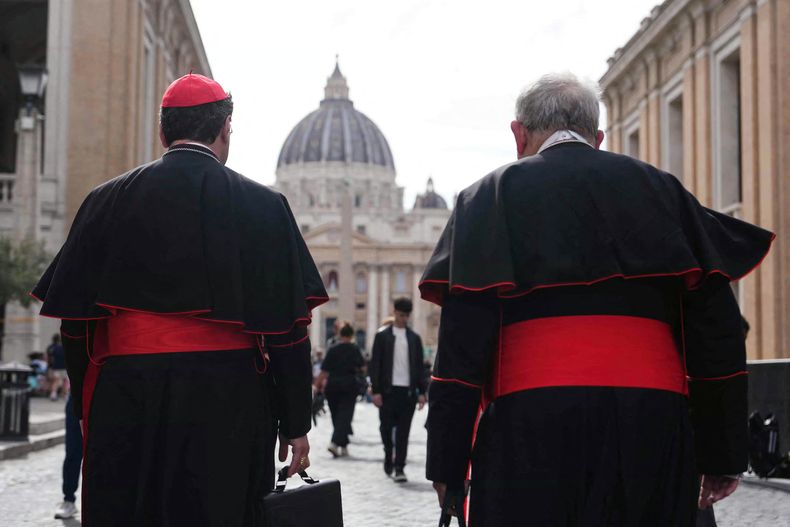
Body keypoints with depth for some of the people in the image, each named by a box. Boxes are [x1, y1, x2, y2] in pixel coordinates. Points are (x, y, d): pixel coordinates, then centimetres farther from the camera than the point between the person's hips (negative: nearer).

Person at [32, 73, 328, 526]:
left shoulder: (107, 202, 5)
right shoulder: (263, 205, -1)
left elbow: (75, 324, 6)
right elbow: (288, 329, -4)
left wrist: (88, 412, 15)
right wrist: (295, 425, 2)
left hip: (124, 403, 2)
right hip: (229, 404, -2)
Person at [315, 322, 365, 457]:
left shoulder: (332, 349, 1)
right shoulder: (354, 349, -3)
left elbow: (324, 371, -2)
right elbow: (362, 367, 0)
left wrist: (318, 385, 5)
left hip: (332, 385, 2)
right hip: (349, 385, -2)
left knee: (336, 415, 12)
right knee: (345, 415, -3)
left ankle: (344, 447, 18)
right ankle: (335, 443, -21)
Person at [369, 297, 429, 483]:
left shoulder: (414, 338, 11)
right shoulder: (382, 336, 4)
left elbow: (419, 366, 11)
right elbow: (375, 364, 0)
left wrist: (421, 392, 4)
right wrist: (376, 391, -7)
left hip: (408, 391, 1)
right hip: (388, 390, -1)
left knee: (403, 431, -1)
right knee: (386, 428, 2)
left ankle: (399, 467, 1)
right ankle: (389, 458, 26)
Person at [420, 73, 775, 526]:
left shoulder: (490, 196, 7)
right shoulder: (661, 190, 15)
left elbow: (464, 337, -3)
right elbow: (717, 326, 8)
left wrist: (447, 464, -2)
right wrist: (723, 455, 11)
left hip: (531, 423, -2)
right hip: (654, 421, 3)